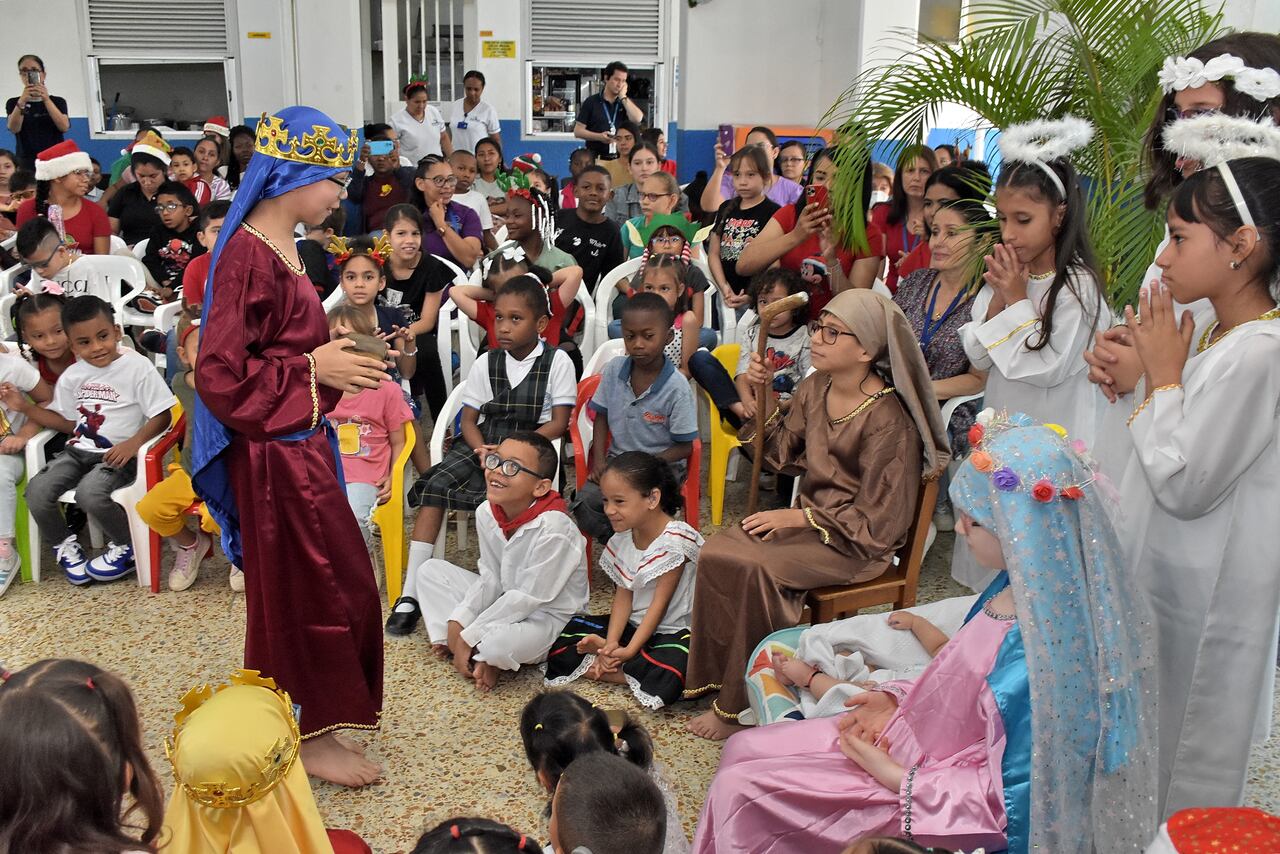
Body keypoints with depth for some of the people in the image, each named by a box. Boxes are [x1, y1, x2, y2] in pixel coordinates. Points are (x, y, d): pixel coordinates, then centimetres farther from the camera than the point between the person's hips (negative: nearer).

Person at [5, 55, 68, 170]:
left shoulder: (58, 101, 12)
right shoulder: (13, 103, 12)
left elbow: (64, 127, -5)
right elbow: (13, 129, -6)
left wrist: (46, 100, -15)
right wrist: (22, 101, -19)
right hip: (27, 163, 0)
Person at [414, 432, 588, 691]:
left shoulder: (553, 528, -30)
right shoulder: (487, 513, -7)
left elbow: (527, 598, -25)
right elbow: (491, 579, 1)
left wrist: (468, 636, -20)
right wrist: (458, 622, -11)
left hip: (547, 617, -8)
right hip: (505, 603, 8)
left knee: (501, 642, -38)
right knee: (431, 570, 2)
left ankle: (484, 654, 0)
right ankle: (479, 655, -7)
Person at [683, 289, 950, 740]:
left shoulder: (888, 420, -21)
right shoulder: (815, 389, 1)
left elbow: (876, 521, -19)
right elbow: (782, 455, 11)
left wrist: (798, 518, -19)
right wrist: (764, 397, -3)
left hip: (857, 542, -7)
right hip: (808, 513, 7)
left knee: (756, 568, -26)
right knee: (716, 554, -15)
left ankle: (740, 704, -8)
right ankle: (715, 677, 1)